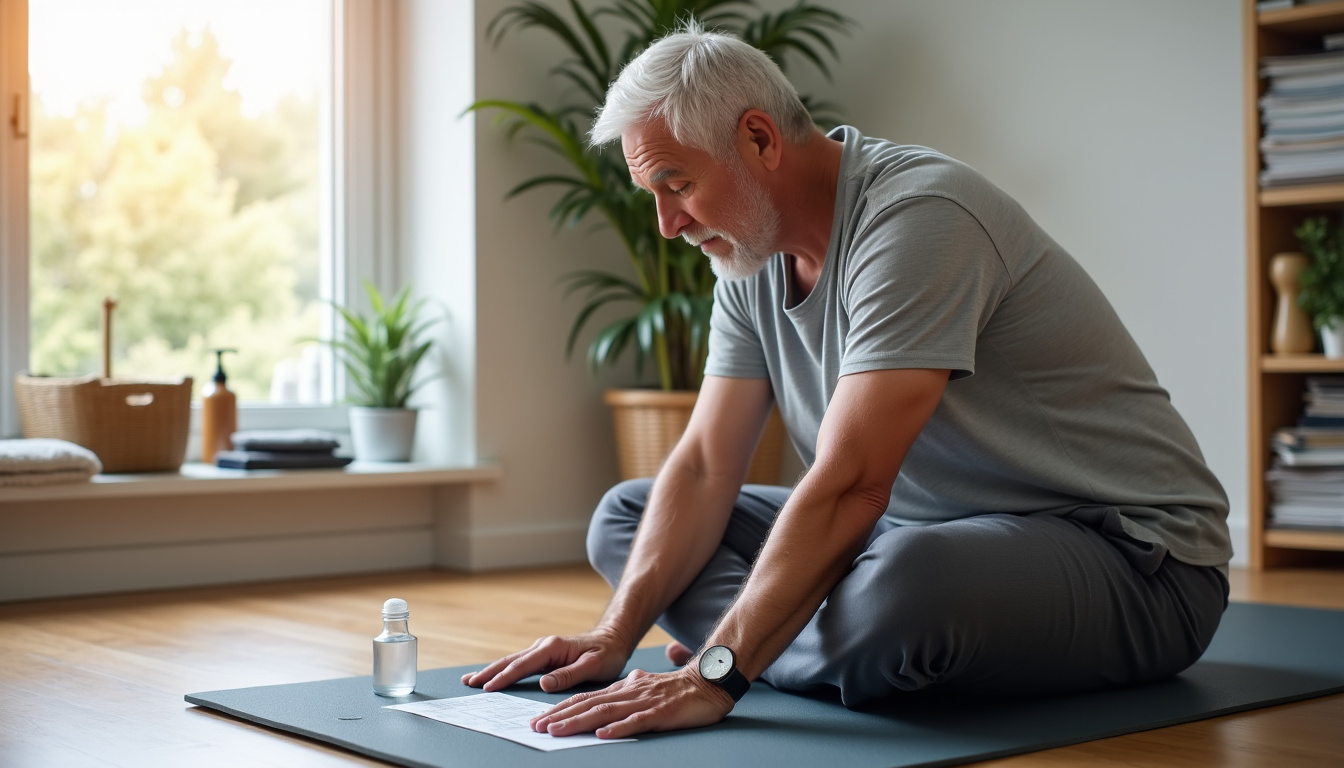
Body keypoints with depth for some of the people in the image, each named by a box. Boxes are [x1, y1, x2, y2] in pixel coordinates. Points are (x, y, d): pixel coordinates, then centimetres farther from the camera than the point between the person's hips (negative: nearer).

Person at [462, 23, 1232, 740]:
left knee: (899, 584, -43)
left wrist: (713, 676, -32)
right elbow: (706, 467, 2)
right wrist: (616, 635, -11)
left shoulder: (915, 215, -24)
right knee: (626, 517, 5)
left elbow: (850, 486, -31)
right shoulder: (754, 252, 4)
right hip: (938, 529, 9)